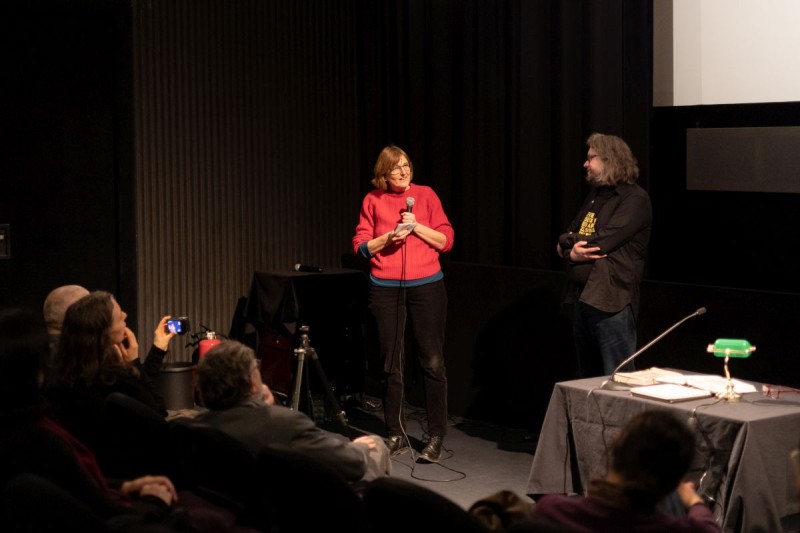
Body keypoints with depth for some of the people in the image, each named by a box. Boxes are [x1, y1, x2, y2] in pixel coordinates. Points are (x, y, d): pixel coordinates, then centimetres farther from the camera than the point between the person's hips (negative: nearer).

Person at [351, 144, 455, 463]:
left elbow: (446, 240, 1)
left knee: (432, 362, -2)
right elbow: (360, 246, 3)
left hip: (426, 285, -1)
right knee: (391, 365, 7)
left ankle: (436, 438, 4)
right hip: (386, 289, 1)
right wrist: (388, 237, -12)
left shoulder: (425, 195, 4)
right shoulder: (373, 200, 6)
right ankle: (396, 436, 17)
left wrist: (417, 227, -12)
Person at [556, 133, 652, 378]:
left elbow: (601, 242, -19)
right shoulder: (595, 195, 18)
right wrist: (571, 249, -9)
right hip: (581, 298, 9)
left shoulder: (635, 199, -9)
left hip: (611, 302, -9)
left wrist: (567, 240, -3)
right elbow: (567, 238, 15)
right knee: (587, 378, 17)